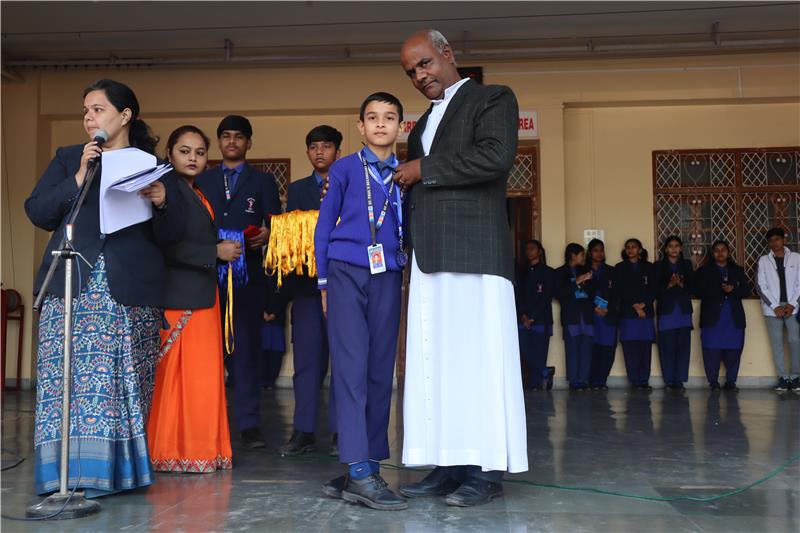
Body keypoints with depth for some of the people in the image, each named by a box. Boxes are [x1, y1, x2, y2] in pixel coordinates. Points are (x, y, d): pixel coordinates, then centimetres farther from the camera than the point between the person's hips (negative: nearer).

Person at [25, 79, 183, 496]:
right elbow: (36, 212, 7)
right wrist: (78, 179, -3)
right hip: (73, 286, 1)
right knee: (69, 373, -6)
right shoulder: (68, 159, 18)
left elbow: (168, 236, 7)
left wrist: (162, 204, -13)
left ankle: (119, 469, 5)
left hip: (130, 290, -1)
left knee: (124, 378, -3)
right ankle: (69, 469, -1)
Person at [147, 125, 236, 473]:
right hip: (178, 297, -9)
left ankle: (200, 449, 14)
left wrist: (225, 248, 10)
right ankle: (177, 452, 1)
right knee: (178, 375, -6)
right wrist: (215, 252, -14)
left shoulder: (197, 195, 20)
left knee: (202, 376, 9)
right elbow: (167, 244, -17)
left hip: (201, 296, 9)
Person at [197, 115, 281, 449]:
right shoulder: (202, 181, 20)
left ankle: (248, 424, -4)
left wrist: (266, 235, -14)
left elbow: (275, 224, 7)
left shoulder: (263, 181, 15)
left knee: (246, 345, -5)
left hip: (248, 274, -2)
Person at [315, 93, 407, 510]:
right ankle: (358, 470, -14)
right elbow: (324, 225, 6)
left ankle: (370, 465, 10)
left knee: (381, 371, 3)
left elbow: (410, 229, 14)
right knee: (351, 367, -10)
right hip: (347, 273, -3)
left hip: (387, 277, 3)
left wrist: (410, 276, 1)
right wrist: (323, 281, 3)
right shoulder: (344, 169, 5)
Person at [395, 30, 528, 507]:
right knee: (434, 361, 2)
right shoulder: (423, 126, 27)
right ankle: (449, 465, 7)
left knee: (478, 358, -7)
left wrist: (424, 169, -7)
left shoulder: (492, 99, 5)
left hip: (474, 253, -7)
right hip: (429, 259, 7)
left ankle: (488, 469, -1)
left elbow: (496, 157, -13)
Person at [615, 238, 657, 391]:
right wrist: (634, 306, -8)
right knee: (630, 348, -6)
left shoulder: (648, 267, 14)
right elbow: (621, 291, 2)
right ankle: (635, 381, -3)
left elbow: (653, 289, 7)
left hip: (646, 312, 1)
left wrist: (643, 304, -7)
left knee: (645, 348, -4)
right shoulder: (619, 268, 11)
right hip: (627, 313, -1)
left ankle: (644, 381, 0)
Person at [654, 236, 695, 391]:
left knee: (683, 346, -4)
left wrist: (681, 284, -12)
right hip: (666, 311, -2)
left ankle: (679, 380, 2)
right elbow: (656, 289, -1)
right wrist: (669, 285, -17)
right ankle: (669, 381, 1)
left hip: (684, 311, 2)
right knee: (667, 347, -5)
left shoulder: (687, 265, 14)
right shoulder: (658, 266, 7)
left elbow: (692, 287, 6)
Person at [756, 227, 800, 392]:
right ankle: (783, 378, 5)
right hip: (772, 308, 0)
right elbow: (761, 286, 1)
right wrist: (775, 306, -7)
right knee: (777, 343, 0)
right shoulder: (764, 260, 6)